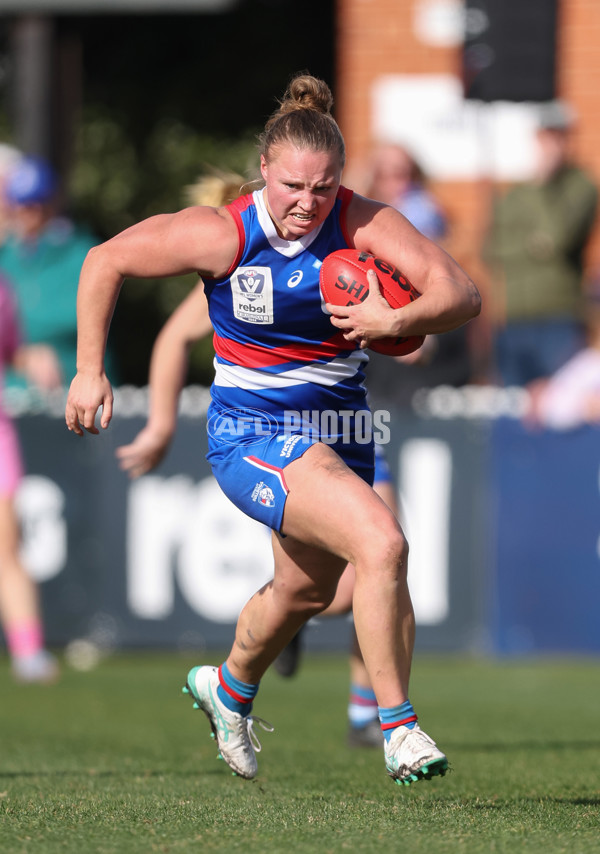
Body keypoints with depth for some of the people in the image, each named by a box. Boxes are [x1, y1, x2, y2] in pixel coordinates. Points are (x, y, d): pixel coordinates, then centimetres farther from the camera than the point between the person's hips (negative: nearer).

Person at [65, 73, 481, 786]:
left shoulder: (363, 224, -14)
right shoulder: (223, 234, -18)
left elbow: (461, 293, -22)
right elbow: (105, 262, -6)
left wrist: (397, 319, -41)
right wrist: (90, 372, -4)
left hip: (338, 429, 5)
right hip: (252, 433, -5)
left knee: (305, 591, 24)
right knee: (381, 541, -27)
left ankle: (229, 690, 56)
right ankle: (398, 729, -18)